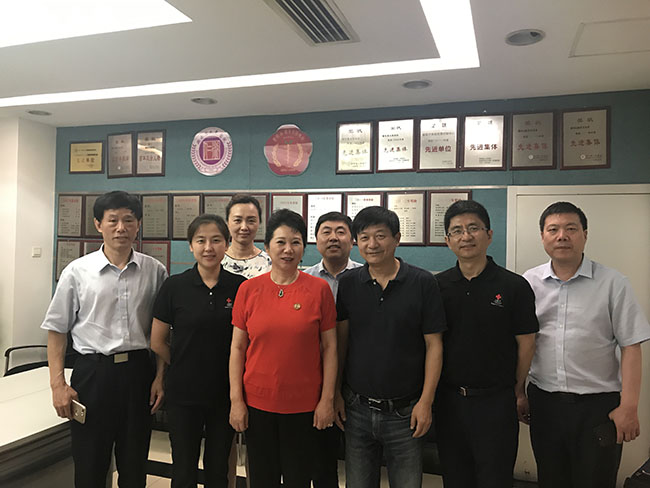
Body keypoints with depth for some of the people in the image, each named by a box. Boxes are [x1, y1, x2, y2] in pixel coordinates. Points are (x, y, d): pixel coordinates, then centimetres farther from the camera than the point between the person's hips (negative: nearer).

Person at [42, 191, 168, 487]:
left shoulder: (154, 271, 0)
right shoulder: (77, 271, -3)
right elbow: (57, 330, 3)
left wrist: (160, 376, 2)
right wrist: (58, 385, -2)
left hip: (138, 371, 1)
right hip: (92, 371, -1)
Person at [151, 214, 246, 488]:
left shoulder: (240, 287, -4)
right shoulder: (175, 286, -6)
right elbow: (157, 342, 1)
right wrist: (186, 367, 3)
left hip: (224, 393, 1)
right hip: (183, 393, -1)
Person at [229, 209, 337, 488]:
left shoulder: (319, 289, -4)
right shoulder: (249, 289, -1)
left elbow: (329, 347, -1)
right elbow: (237, 348, 2)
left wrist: (327, 399, -4)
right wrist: (236, 400, -1)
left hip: (303, 404, -1)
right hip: (257, 401, 1)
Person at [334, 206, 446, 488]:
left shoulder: (423, 283, -7)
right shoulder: (348, 283, 1)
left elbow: (433, 345, -5)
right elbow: (340, 340, 6)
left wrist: (426, 401, -9)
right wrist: (336, 392, 4)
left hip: (405, 412, -2)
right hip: (356, 409, 2)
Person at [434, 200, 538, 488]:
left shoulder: (514, 286, -6)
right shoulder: (437, 286, 2)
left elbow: (526, 343, 0)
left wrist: (518, 390, 4)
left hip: (496, 401, -2)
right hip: (448, 399, 3)